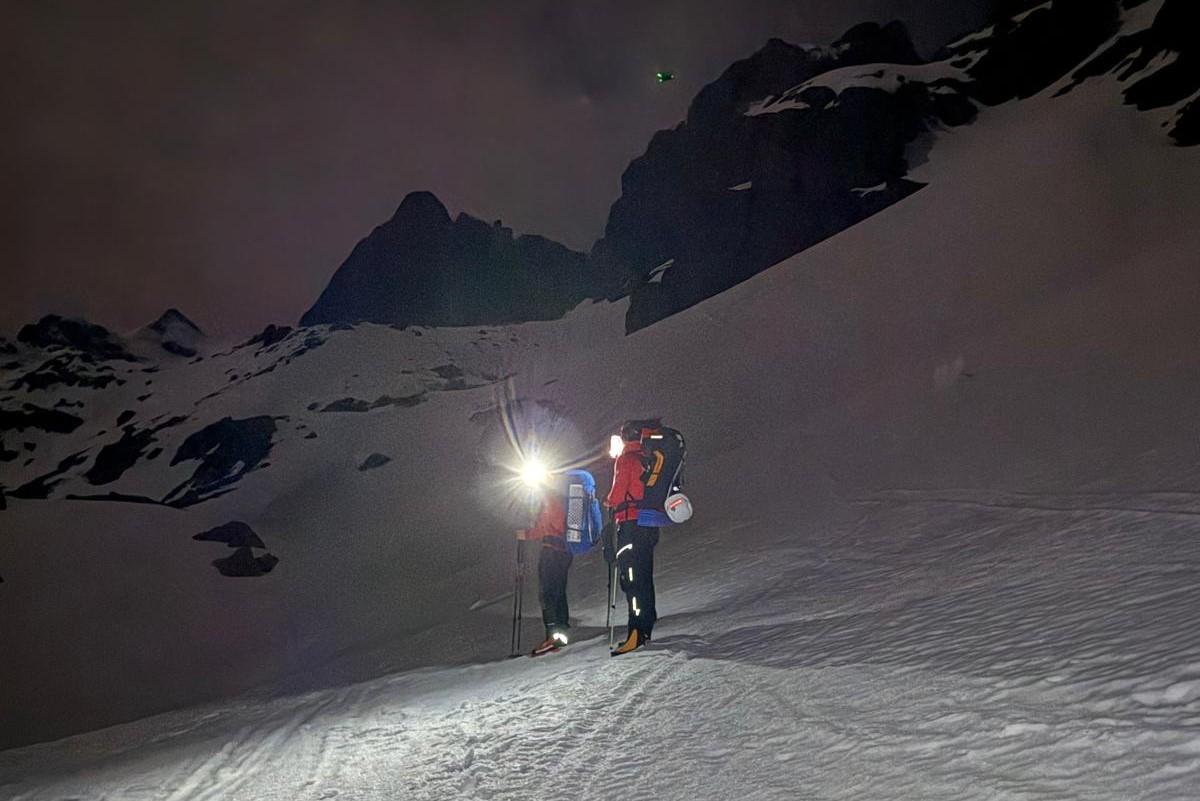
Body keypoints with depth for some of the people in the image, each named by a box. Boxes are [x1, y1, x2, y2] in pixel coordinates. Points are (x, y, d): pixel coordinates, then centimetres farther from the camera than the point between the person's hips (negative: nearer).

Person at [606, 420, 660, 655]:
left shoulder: (626, 459, -7)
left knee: (630, 578, -10)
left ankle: (636, 633, -16)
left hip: (631, 524, -8)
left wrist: (608, 501, 7)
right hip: (650, 525, 8)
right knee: (645, 577, 13)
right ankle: (646, 630, 19)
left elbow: (618, 493, -11)